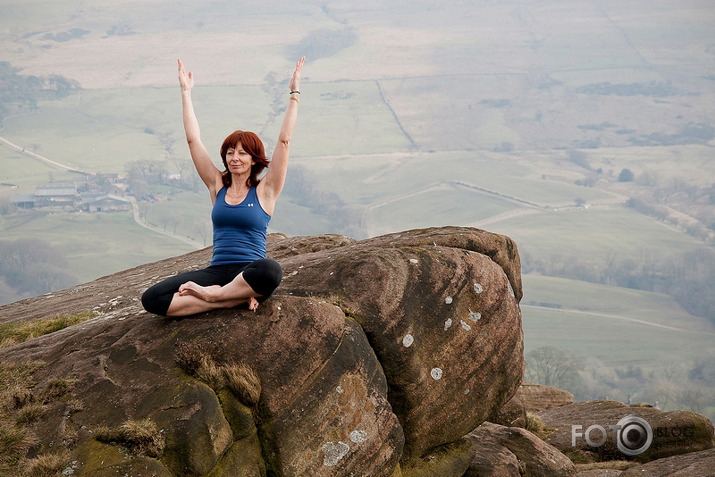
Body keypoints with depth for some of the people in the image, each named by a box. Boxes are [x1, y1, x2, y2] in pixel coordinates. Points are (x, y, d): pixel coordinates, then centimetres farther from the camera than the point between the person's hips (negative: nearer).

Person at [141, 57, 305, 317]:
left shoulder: (264, 190, 6)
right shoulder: (217, 186, 15)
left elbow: (284, 140, 2)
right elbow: (193, 139, 17)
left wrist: (294, 95, 2)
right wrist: (185, 92, 19)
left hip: (249, 272, -4)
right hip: (216, 271, 4)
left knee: (270, 271, -43)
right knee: (151, 299, -21)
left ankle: (212, 295, -22)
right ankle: (236, 297, -21)